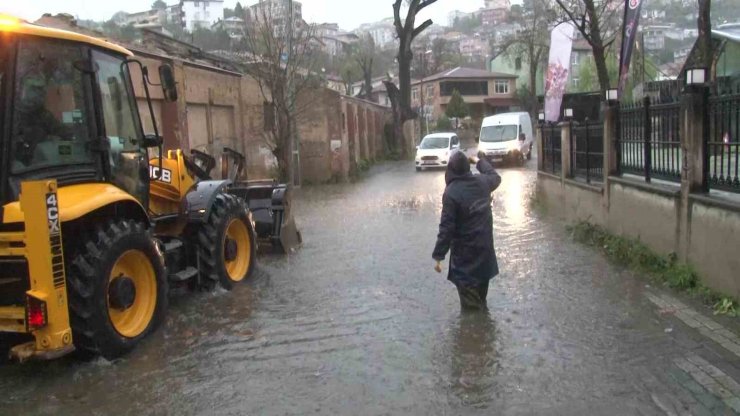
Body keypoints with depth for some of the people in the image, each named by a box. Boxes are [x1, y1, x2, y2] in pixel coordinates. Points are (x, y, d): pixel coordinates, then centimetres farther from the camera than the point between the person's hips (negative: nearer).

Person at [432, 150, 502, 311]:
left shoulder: (451, 193, -21)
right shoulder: (482, 181, -5)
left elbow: (446, 227, -22)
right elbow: (495, 177, 22)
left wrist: (438, 255, -16)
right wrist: (480, 161, 35)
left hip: (464, 250, -6)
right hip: (485, 244, 6)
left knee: (466, 286, 6)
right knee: (482, 281, 22)